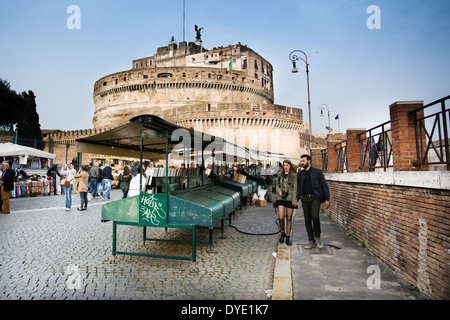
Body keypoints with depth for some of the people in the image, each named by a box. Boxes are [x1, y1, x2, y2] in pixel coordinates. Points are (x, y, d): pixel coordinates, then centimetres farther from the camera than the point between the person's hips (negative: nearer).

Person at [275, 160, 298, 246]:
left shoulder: (294, 175, 0)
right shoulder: (280, 175, 10)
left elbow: (295, 188, -3)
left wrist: (294, 200, -10)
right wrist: (279, 191, -4)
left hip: (290, 198, -2)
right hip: (280, 198, 2)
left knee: (289, 218, 4)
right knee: (281, 217, -8)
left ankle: (288, 237, 17)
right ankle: (283, 233, 18)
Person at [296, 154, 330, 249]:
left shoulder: (317, 172, 2)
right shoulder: (300, 174, 12)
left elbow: (324, 185, 3)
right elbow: (298, 187, 17)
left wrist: (327, 199, -3)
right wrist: (296, 199, 9)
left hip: (315, 197, -3)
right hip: (305, 198, 4)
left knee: (315, 217, -19)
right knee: (307, 220, 4)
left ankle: (317, 237, 6)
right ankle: (311, 241, 16)